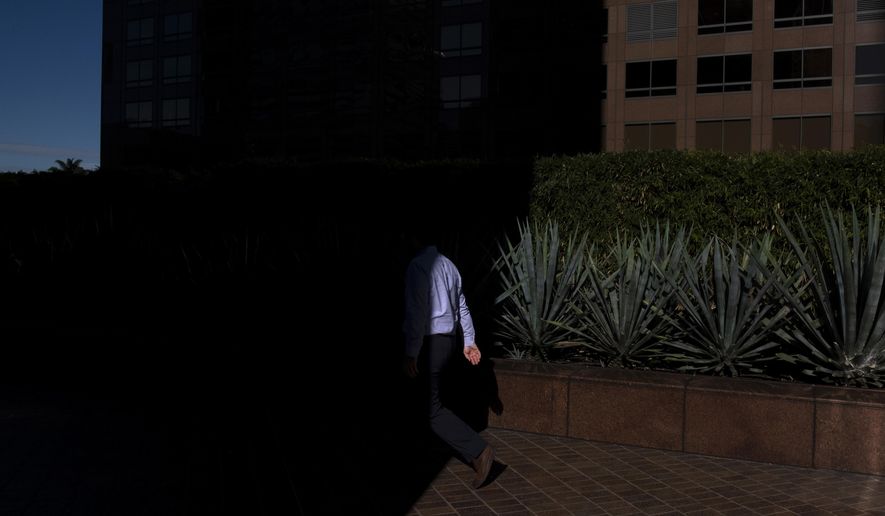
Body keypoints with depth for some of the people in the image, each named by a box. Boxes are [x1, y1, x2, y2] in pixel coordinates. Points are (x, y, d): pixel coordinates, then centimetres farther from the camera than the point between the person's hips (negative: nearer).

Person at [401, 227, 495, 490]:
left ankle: (478, 451, -14)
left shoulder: (417, 266, -14)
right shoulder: (448, 265, 12)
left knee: (434, 408, -6)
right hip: (452, 340, 9)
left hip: (432, 343, -9)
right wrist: (469, 342, 19)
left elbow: (417, 312, -20)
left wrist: (411, 354, -19)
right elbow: (462, 306, 15)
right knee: (429, 395, 22)